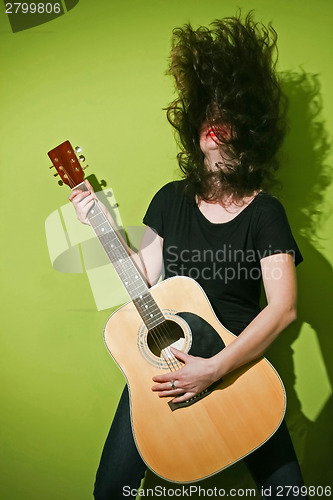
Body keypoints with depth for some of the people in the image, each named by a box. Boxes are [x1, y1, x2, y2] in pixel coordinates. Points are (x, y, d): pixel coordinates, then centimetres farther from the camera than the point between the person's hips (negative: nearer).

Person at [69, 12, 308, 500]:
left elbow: (284, 307, -21)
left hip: (239, 363, -2)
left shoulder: (264, 212, -10)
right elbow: (145, 277, -1)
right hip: (162, 360, 3)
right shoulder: (171, 199, 2)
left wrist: (214, 368, -27)